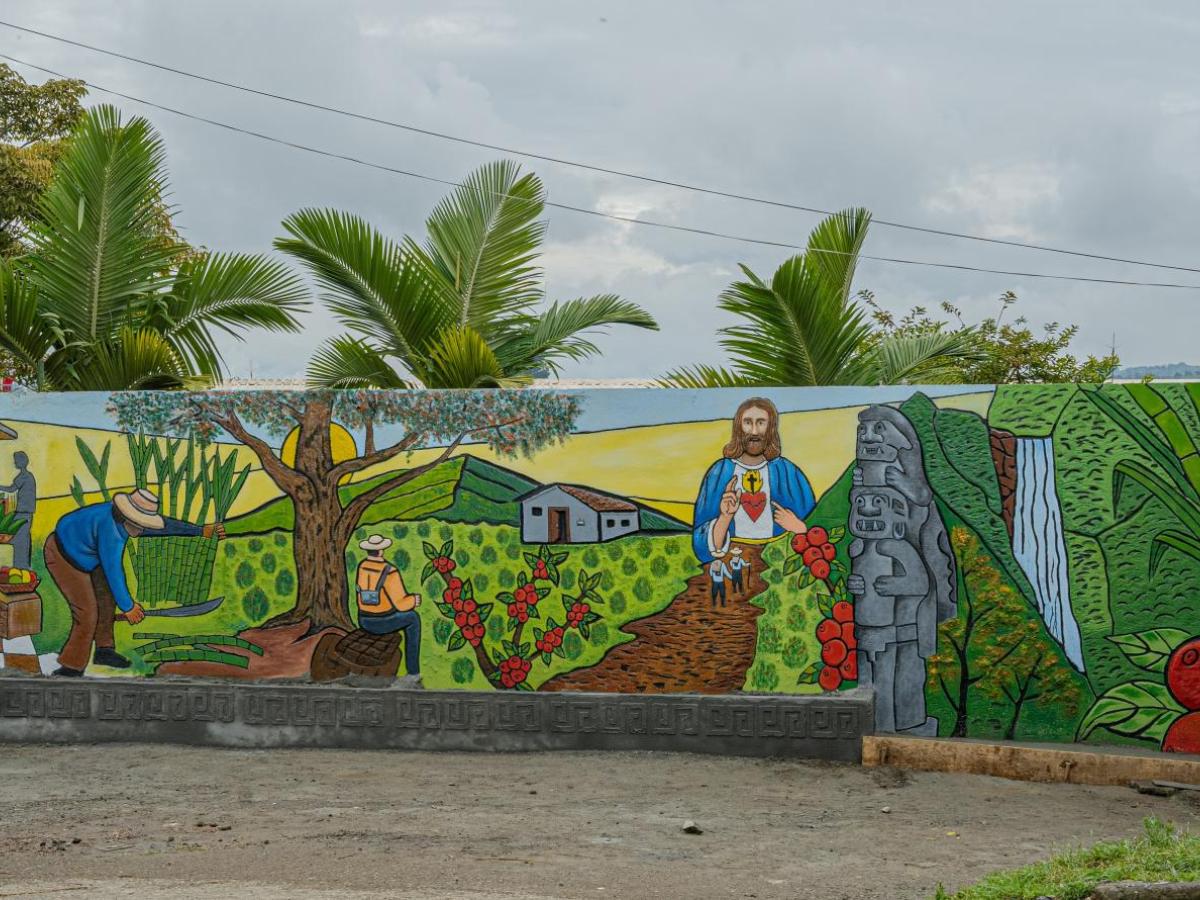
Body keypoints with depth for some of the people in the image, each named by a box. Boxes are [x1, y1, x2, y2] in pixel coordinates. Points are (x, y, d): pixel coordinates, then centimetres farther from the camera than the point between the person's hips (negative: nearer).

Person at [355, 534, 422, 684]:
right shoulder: (390, 572, -21)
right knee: (412, 618, 25)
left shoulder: (360, 567, -3)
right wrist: (413, 600, 3)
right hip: (385, 623, -5)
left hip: (364, 622, 5)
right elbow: (401, 604, -21)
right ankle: (413, 673, 26)